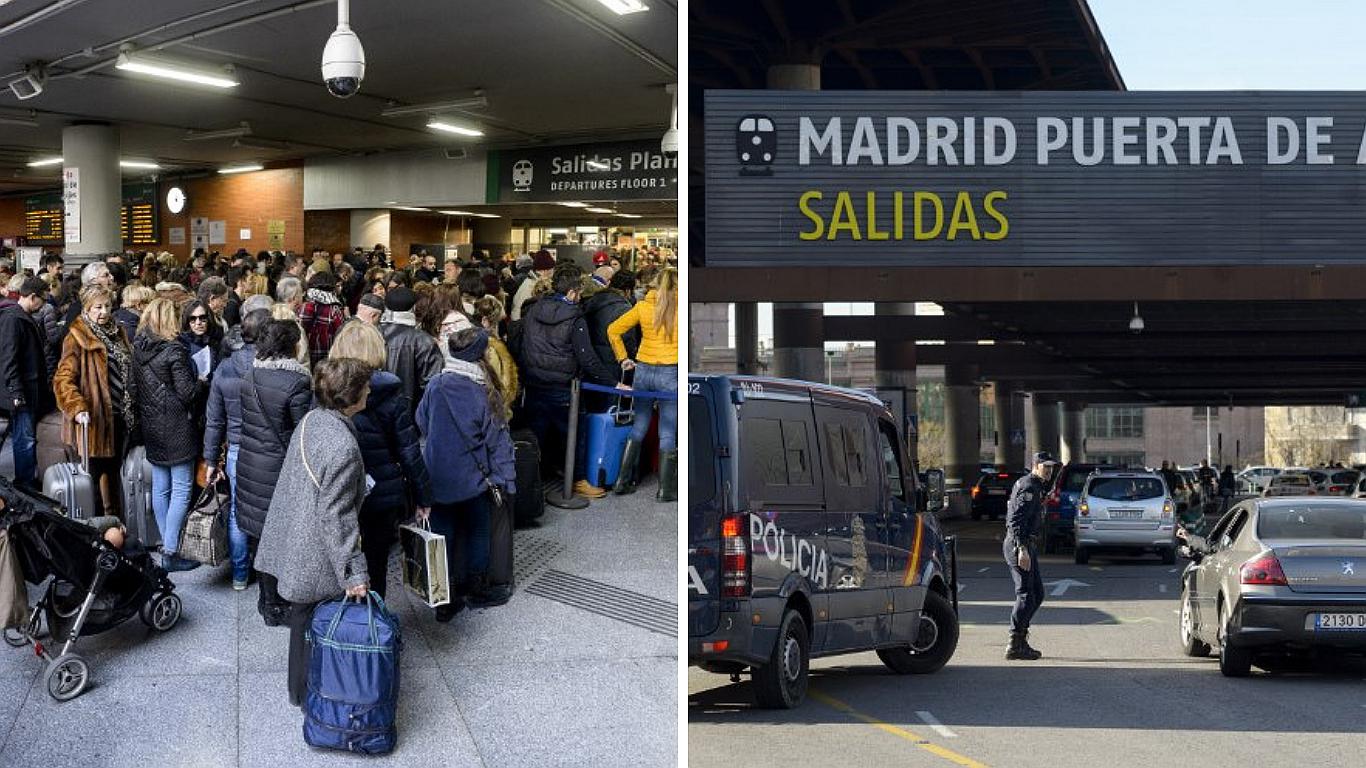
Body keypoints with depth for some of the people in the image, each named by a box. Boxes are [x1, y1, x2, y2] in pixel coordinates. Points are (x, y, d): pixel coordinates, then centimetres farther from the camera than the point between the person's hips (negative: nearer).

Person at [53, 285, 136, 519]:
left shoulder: (117, 333, 12)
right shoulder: (77, 339, -10)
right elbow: (63, 379, -18)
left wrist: (132, 408, 18)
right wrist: (77, 409, -30)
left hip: (119, 416, 7)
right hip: (94, 418, -7)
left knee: (113, 469, 17)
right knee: (95, 471, -2)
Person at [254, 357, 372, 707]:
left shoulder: (311, 419, -1)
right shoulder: (343, 448, -28)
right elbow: (335, 516, -26)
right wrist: (354, 573, -21)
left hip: (294, 543, 9)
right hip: (317, 560, -9)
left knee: (303, 618, 23)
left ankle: (299, 689, 39)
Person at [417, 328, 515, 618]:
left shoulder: (435, 386, -8)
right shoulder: (484, 391, -13)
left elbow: (421, 426, 2)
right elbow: (497, 439, -9)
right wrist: (502, 479, -2)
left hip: (438, 480, 2)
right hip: (473, 479, -2)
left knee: (442, 537, 10)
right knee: (477, 534, 18)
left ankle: (443, 602, 13)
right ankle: (476, 590, 29)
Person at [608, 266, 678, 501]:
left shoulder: (643, 306, 3)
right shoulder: (680, 306, -5)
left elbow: (613, 330, 5)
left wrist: (622, 358, 11)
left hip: (643, 370, 4)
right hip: (670, 373, -4)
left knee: (638, 428, 15)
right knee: (668, 432, 3)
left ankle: (623, 481, 18)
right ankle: (666, 489, 6)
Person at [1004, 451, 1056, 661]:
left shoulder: (1037, 487, 20)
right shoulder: (1028, 487, -14)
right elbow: (1017, 520, -23)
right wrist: (1022, 549, -29)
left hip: (1027, 545, 11)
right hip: (1019, 544, -11)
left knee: (1037, 593, 13)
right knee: (1026, 595, -10)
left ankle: (1021, 639, 17)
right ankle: (1015, 646, -9)